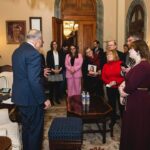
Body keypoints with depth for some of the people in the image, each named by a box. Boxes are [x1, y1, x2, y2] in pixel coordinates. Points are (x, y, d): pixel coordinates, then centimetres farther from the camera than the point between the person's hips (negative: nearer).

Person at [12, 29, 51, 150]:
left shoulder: (18, 50, 8)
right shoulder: (34, 54, -21)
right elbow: (34, 81, -26)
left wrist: (41, 72, 18)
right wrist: (43, 99, -18)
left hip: (20, 96, 9)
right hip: (31, 98, -9)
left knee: (26, 127, 22)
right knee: (35, 129, 7)